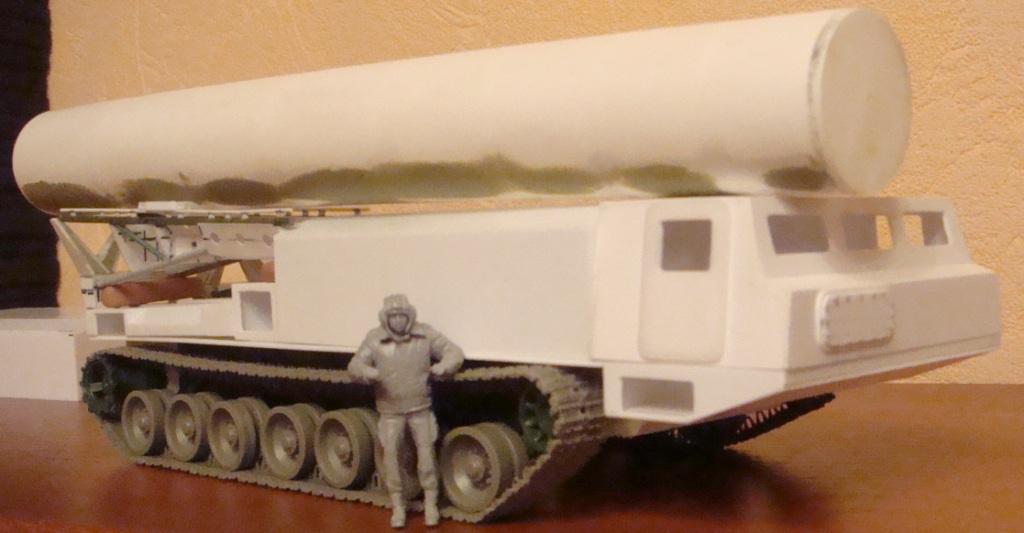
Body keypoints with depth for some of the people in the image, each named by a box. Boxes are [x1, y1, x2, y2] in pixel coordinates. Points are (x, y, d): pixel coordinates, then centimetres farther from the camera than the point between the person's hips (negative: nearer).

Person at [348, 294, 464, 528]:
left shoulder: (424, 334, -7)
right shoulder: (374, 339, -7)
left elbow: (454, 351, -5)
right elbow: (354, 365, -9)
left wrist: (444, 366, -27)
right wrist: (367, 372, -33)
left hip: (420, 408, 0)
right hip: (391, 410, 0)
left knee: (426, 451, 2)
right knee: (390, 453, 0)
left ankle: (431, 504, 17)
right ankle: (398, 506, 15)